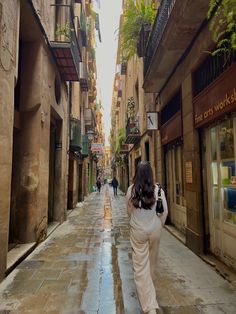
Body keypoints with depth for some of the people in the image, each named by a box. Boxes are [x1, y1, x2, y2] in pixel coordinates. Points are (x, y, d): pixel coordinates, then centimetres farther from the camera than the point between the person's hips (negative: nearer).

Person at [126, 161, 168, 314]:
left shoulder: (131, 189, -10)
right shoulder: (157, 189, -12)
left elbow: (129, 211, 2)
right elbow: (165, 211, -7)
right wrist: (159, 225, 10)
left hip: (137, 230, -1)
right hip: (154, 229, 2)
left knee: (140, 265, 6)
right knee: (152, 259, 25)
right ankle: (150, 283, 51)